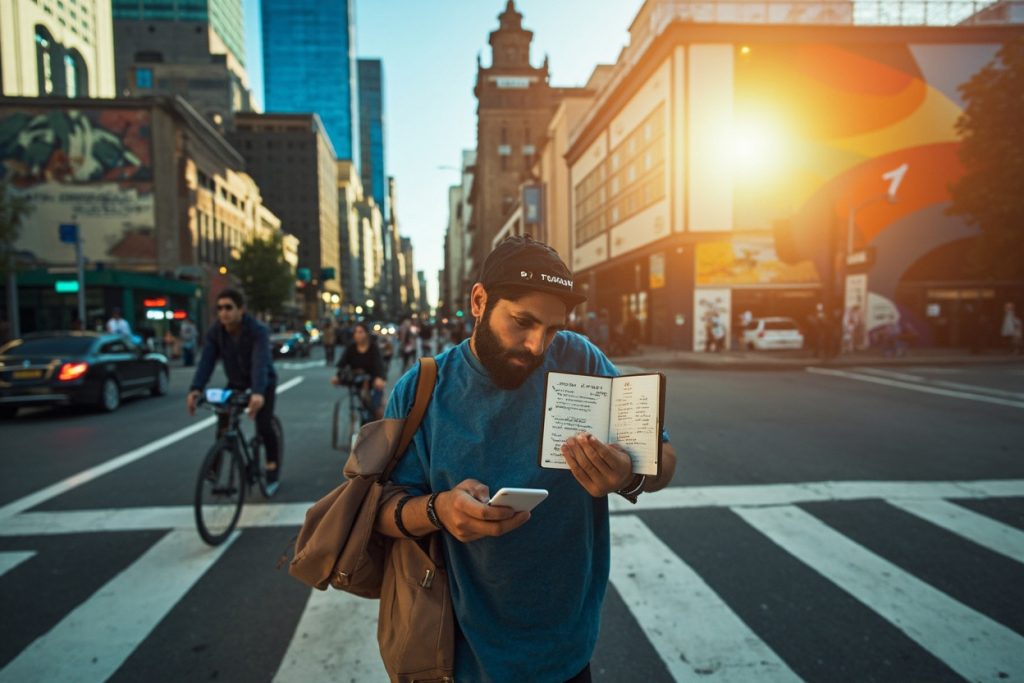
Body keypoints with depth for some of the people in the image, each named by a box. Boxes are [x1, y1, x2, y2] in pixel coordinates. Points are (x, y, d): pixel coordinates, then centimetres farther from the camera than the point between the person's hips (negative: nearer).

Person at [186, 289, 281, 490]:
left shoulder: (258, 330, -29)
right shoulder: (215, 331, -16)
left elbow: (260, 362, -43)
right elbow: (206, 361, -25)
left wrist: (258, 392, -59)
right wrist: (195, 389, -42)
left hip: (263, 383, -4)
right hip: (236, 382, 4)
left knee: (264, 426, -14)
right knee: (223, 423, -10)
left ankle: (272, 469, 7)